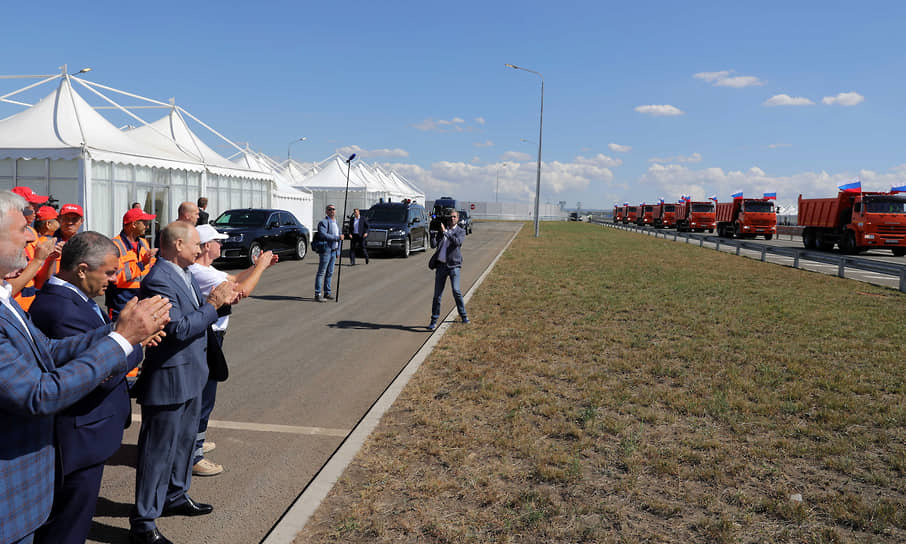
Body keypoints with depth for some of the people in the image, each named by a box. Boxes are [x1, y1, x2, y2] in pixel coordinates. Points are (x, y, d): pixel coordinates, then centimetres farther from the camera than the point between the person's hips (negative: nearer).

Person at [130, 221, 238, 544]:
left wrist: (219, 300, -2)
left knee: (184, 441, 23)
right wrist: (213, 304, -20)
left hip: (190, 376, 10)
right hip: (168, 380, -10)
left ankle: (175, 497, 42)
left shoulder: (183, 273, 7)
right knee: (158, 451, 2)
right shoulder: (158, 280, -23)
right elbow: (179, 328, -27)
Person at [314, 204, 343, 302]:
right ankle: (317, 295, -5)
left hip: (333, 251, 8)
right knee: (321, 273, -6)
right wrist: (337, 237, -22)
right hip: (325, 251, -8)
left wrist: (338, 251, 21)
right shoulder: (323, 222, -10)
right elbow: (323, 235, -25)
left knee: (330, 273, 13)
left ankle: (327, 293, 21)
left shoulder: (335, 223, 17)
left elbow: (339, 237, 26)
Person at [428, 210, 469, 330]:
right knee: (437, 294, 2)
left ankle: (463, 315, 8)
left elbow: (457, 242, -20)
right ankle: (434, 320, 9)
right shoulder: (442, 229, 14)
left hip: (453, 265, -4)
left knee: (456, 291, -12)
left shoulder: (460, 232, 1)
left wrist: (445, 232, -22)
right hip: (441, 265, 4)